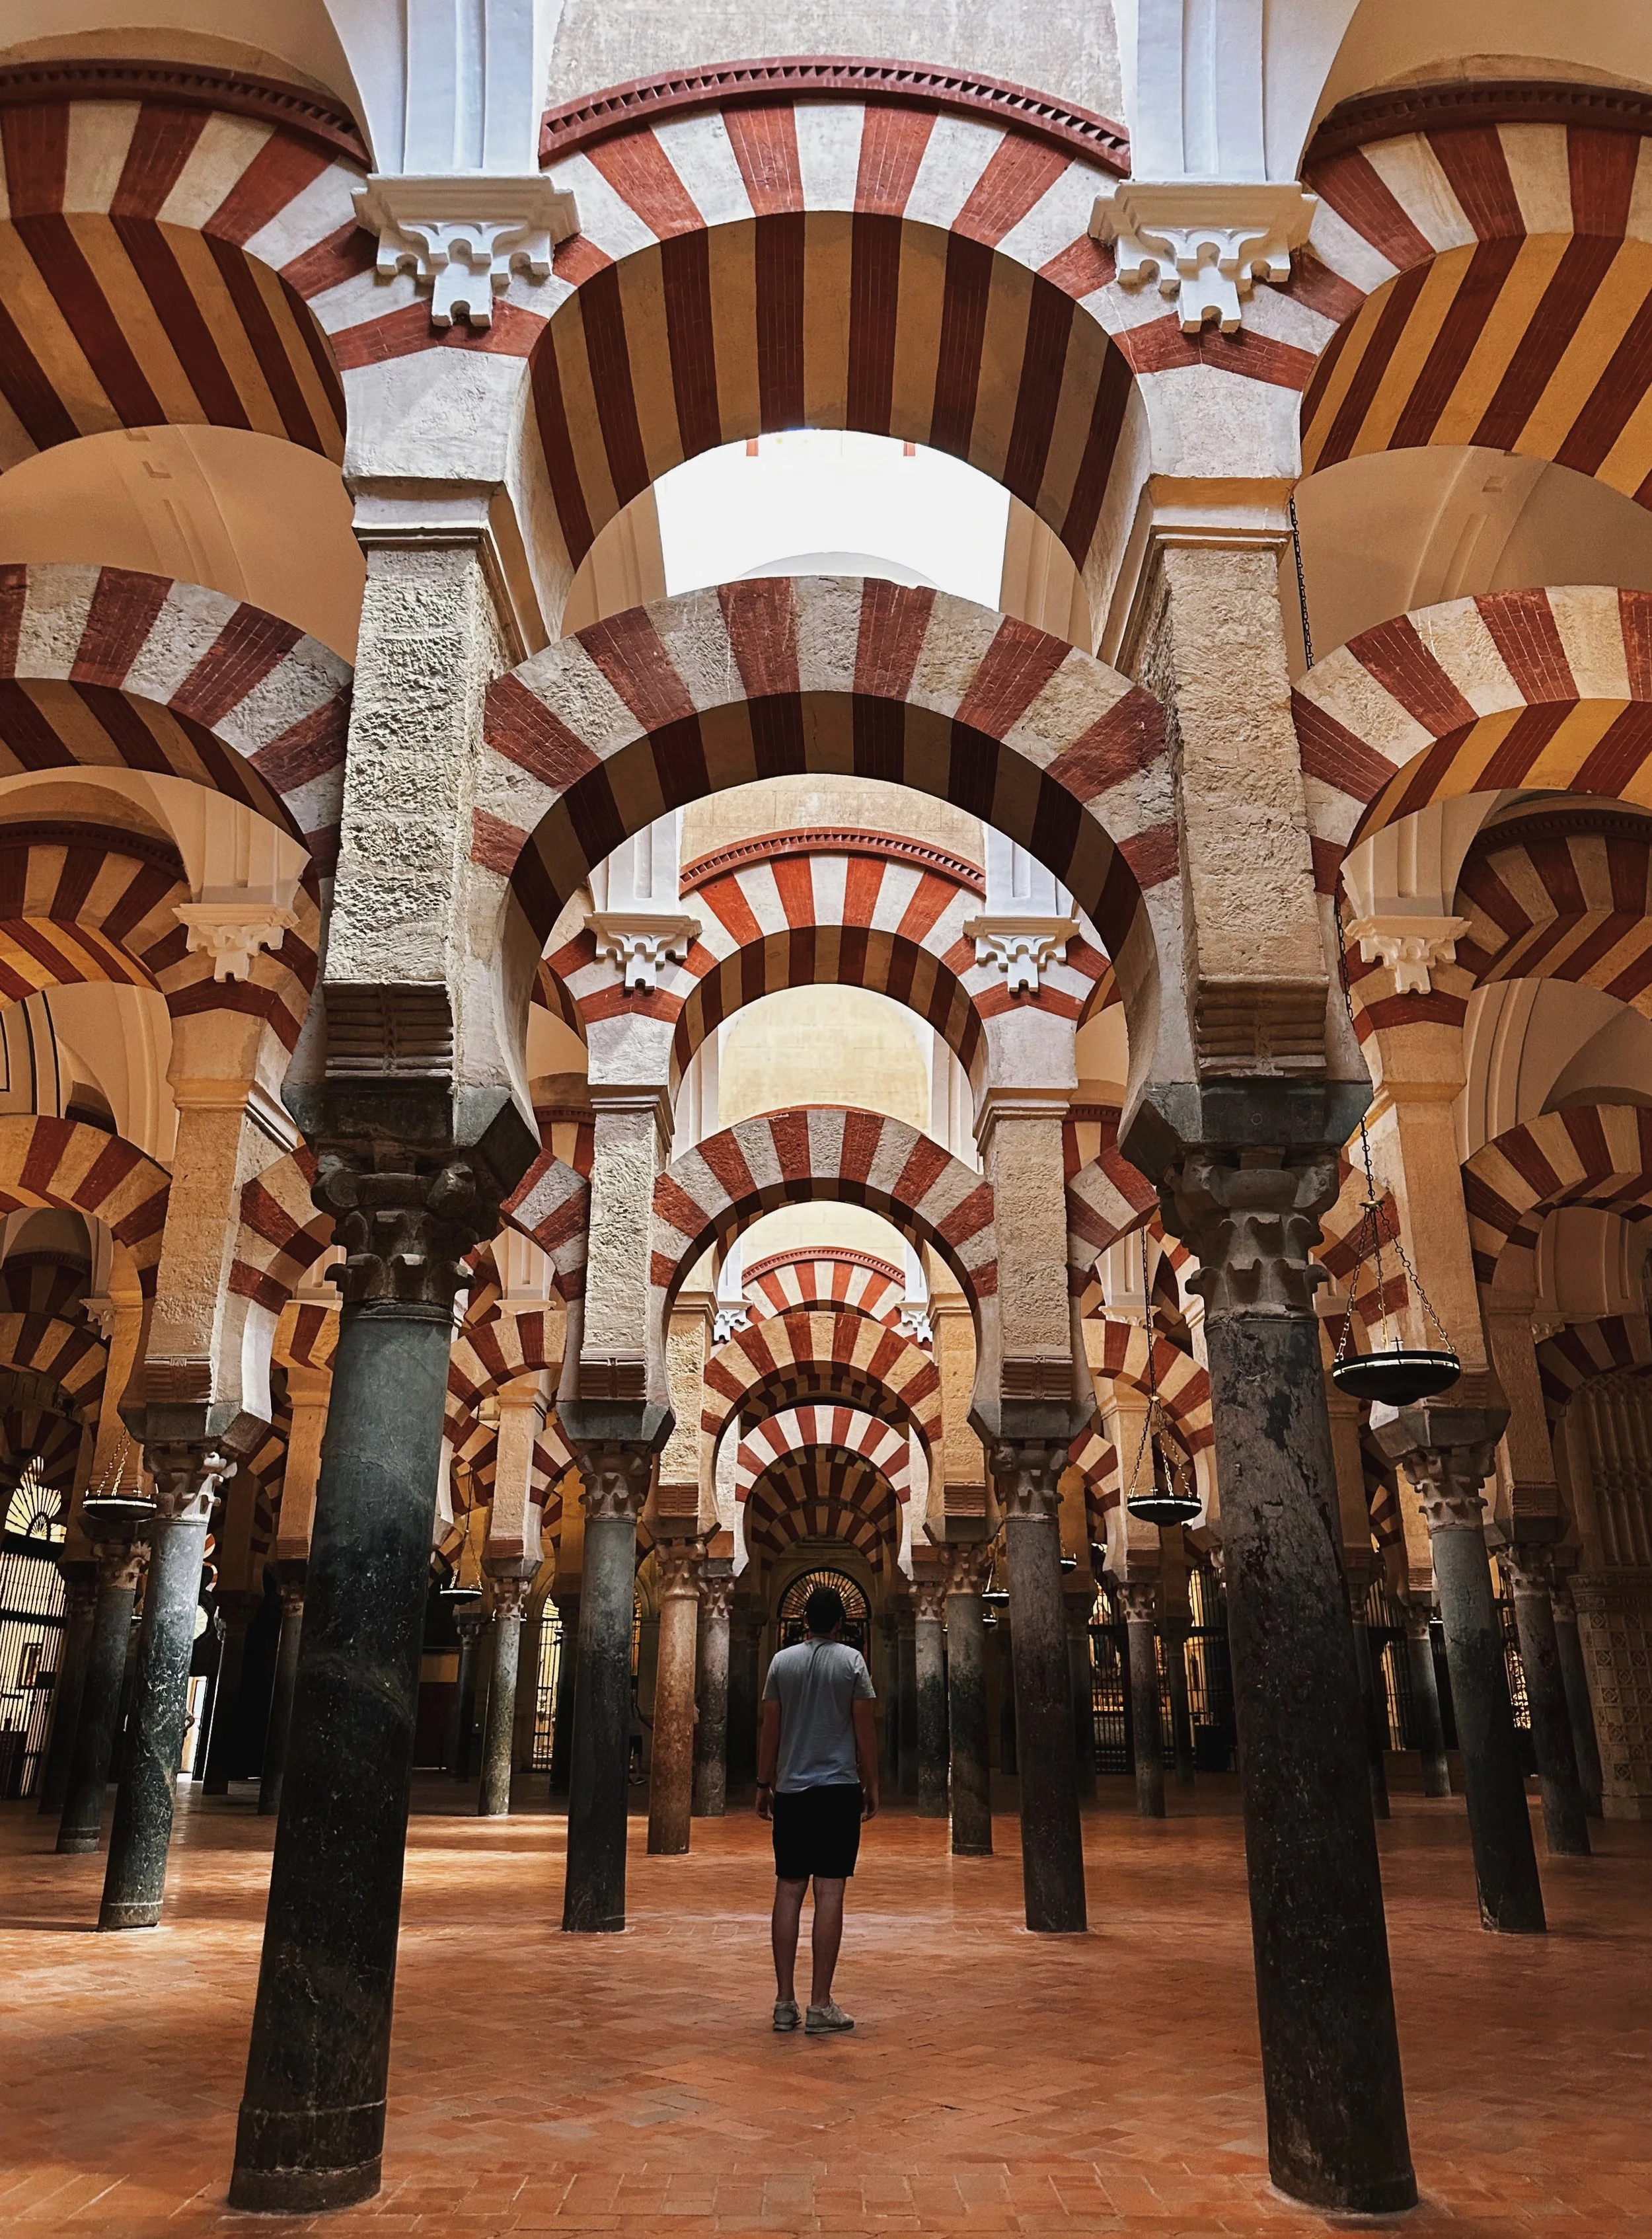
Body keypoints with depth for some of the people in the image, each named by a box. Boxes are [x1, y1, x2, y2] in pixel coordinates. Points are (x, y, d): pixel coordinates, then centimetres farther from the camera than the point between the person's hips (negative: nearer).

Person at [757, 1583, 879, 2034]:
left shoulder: (782, 1661, 3)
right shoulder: (851, 1660, -2)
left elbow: (770, 1730, 5)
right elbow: (864, 1730, -2)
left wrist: (765, 1785, 13)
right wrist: (871, 1785, 7)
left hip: (791, 1791, 3)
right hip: (839, 1790, -2)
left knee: (788, 1892, 7)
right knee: (830, 1894, -2)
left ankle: (784, 2003, 10)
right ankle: (820, 2006, -1)